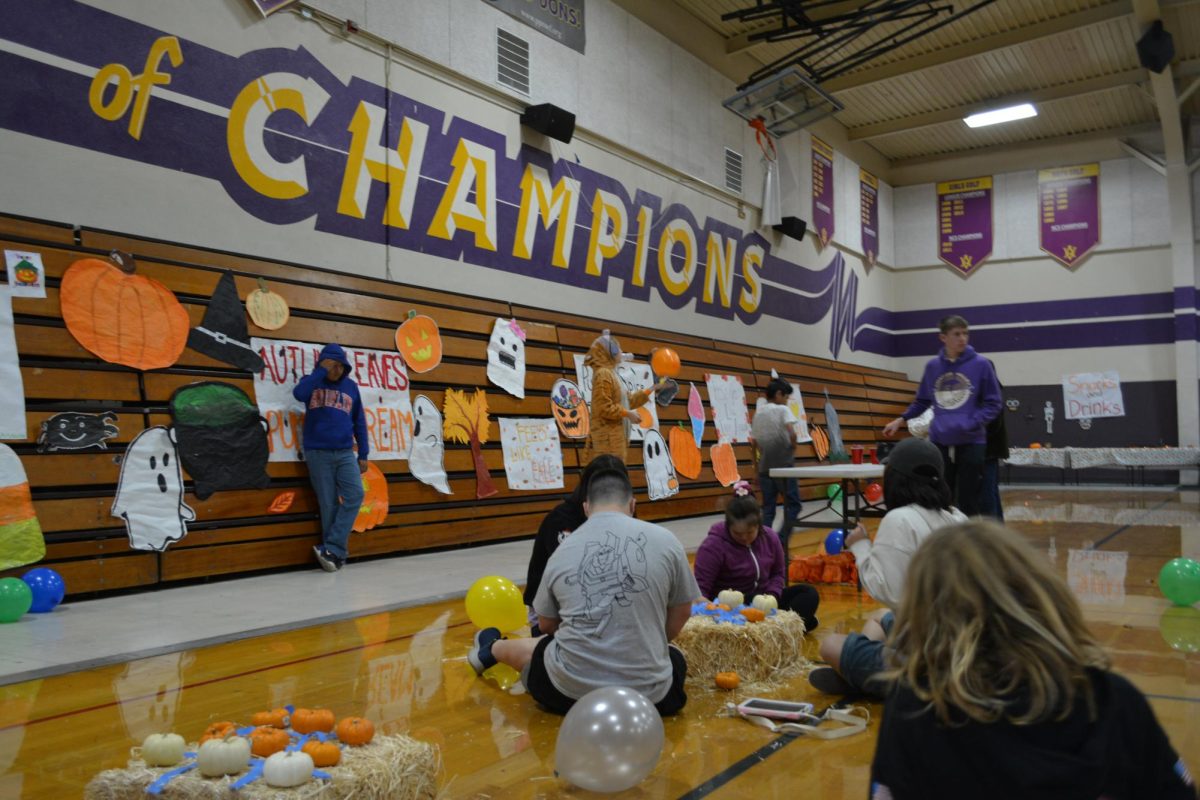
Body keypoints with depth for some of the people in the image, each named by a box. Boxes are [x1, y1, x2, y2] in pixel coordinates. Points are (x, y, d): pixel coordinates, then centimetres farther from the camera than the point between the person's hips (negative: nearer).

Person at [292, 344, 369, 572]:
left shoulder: (351, 386, 12)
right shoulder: (312, 382, 5)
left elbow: (359, 422, 15)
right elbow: (299, 394, -21)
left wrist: (363, 454, 11)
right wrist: (322, 371, -14)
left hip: (345, 453, 3)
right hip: (318, 453, -2)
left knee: (355, 495, -14)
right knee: (329, 504, -2)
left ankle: (331, 548, -10)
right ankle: (337, 553, 6)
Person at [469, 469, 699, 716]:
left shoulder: (562, 551, 1)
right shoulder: (665, 540, -3)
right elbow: (681, 613, 9)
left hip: (569, 692, 2)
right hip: (649, 695, -1)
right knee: (676, 657, 34)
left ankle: (492, 650, 58)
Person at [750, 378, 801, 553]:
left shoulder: (758, 413, 12)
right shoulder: (783, 409, -4)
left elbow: (754, 441, 13)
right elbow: (791, 433, -18)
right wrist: (793, 448, -1)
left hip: (765, 466, 5)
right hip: (784, 465, -5)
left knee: (768, 508, 10)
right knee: (792, 504, 4)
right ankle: (781, 541, -7)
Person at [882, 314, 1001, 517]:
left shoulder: (981, 365, -2)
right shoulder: (932, 366, 7)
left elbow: (993, 404, -1)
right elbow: (923, 401, 18)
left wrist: (971, 424, -16)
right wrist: (901, 419, 7)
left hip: (971, 443, -3)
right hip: (939, 442, 3)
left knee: (967, 504, 2)